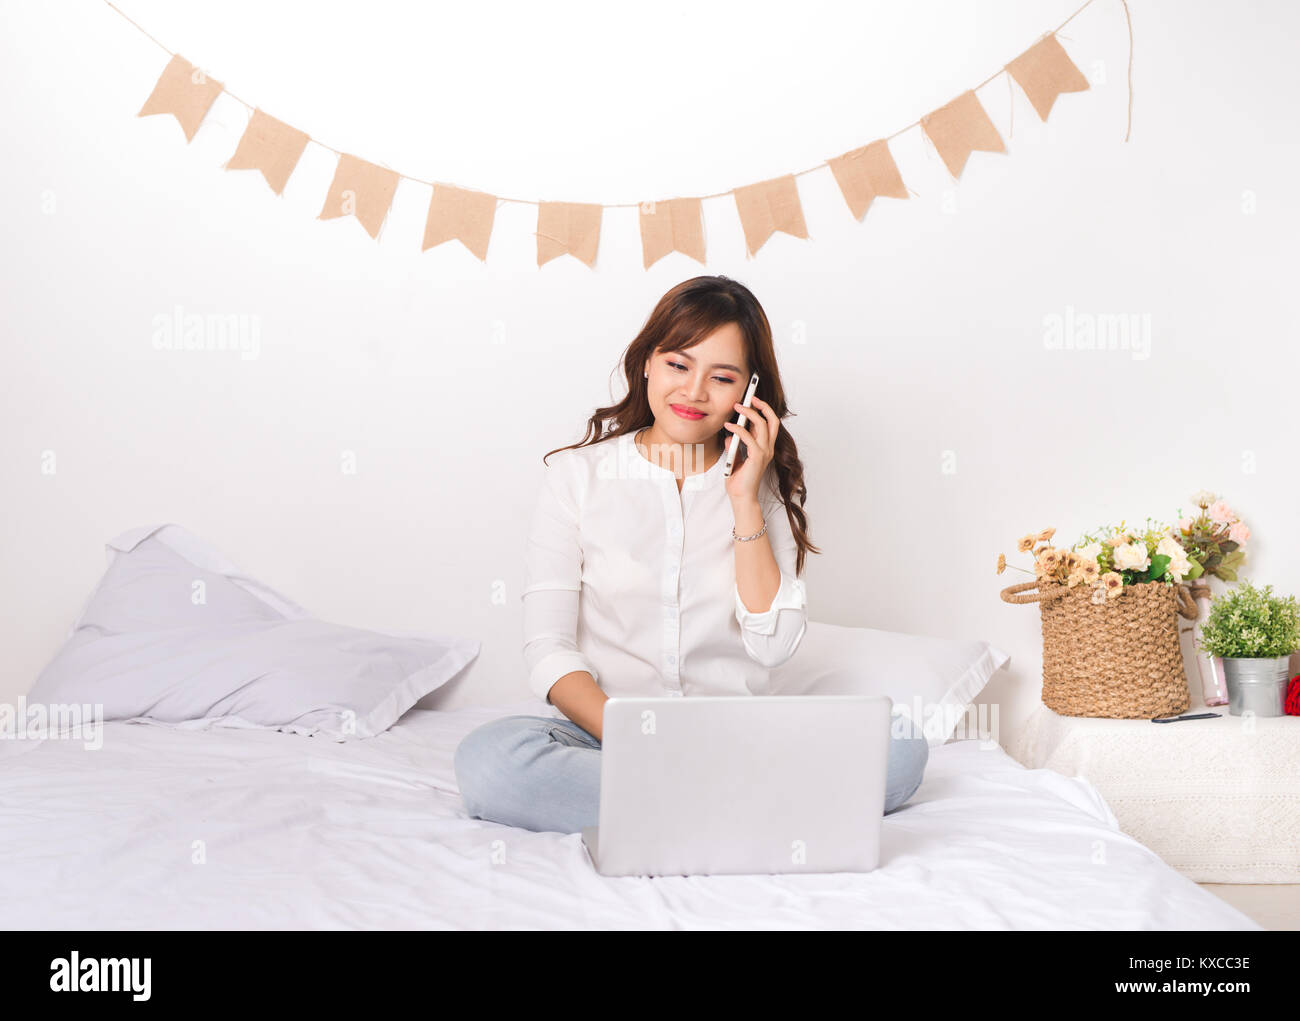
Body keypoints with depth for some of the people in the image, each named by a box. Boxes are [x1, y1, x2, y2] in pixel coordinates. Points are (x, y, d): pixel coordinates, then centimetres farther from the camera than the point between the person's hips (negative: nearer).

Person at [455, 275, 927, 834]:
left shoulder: (764, 486, 9)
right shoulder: (578, 474, 3)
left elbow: (774, 644, -2)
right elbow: (548, 649, -4)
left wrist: (745, 500, -7)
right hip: (599, 727, -1)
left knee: (902, 749, -24)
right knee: (486, 758, -33)